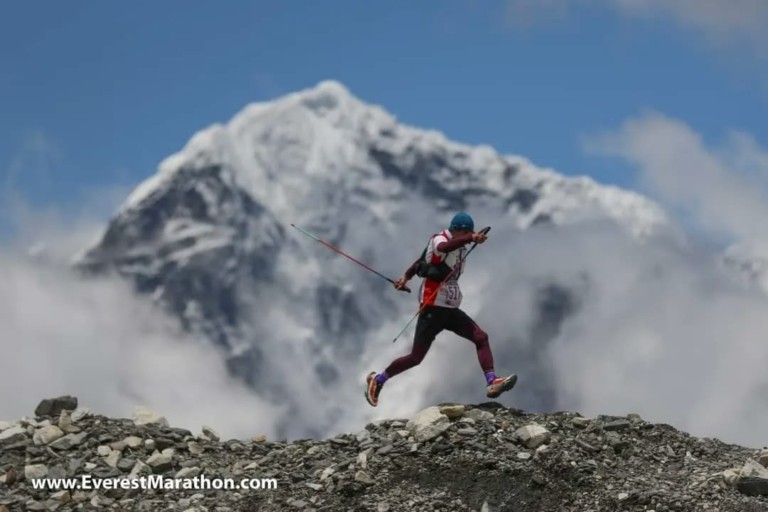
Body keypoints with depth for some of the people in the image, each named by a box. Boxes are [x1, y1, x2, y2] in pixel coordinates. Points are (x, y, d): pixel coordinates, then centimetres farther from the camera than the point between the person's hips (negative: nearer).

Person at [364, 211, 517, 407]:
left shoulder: (460, 249, 13)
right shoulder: (438, 240, -12)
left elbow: (422, 259, 26)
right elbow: (443, 247, -41)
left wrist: (406, 276, 32)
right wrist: (471, 238, -54)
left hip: (450, 310, 8)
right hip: (432, 309, -8)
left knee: (481, 337, -10)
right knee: (416, 357, -3)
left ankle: (491, 383, -17)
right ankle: (377, 380, 16)